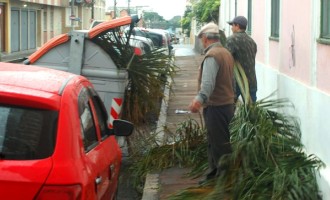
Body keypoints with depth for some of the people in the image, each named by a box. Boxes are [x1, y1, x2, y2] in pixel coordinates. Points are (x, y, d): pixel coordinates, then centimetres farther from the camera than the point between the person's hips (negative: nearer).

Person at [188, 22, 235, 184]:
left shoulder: (211, 55, -16)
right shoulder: (226, 53, 14)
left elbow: (208, 82, -31)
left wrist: (200, 99, -44)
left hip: (215, 106, -10)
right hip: (227, 103, 10)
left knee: (219, 144, -4)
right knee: (215, 143, 17)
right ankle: (214, 175, 25)